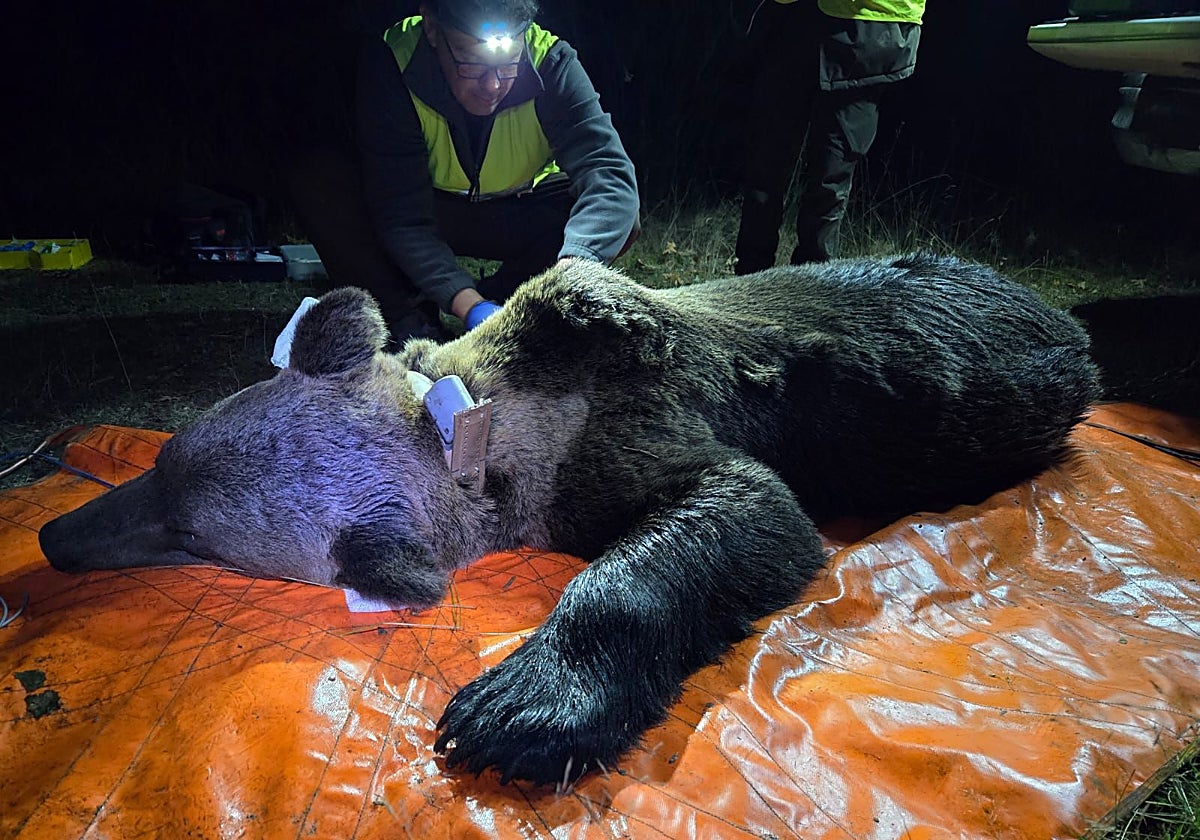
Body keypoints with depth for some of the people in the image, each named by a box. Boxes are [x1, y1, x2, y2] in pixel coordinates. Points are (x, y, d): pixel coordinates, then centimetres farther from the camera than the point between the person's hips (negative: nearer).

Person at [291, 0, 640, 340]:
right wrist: (469, 306, -45)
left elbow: (610, 174, -35)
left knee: (618, 222, -28)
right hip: (432, 208, 0)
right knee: (314, 186, -25)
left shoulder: (550, 63, -25)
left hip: (520, 218, 1)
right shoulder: (390, 65, -26)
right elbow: (402, 218, -30)